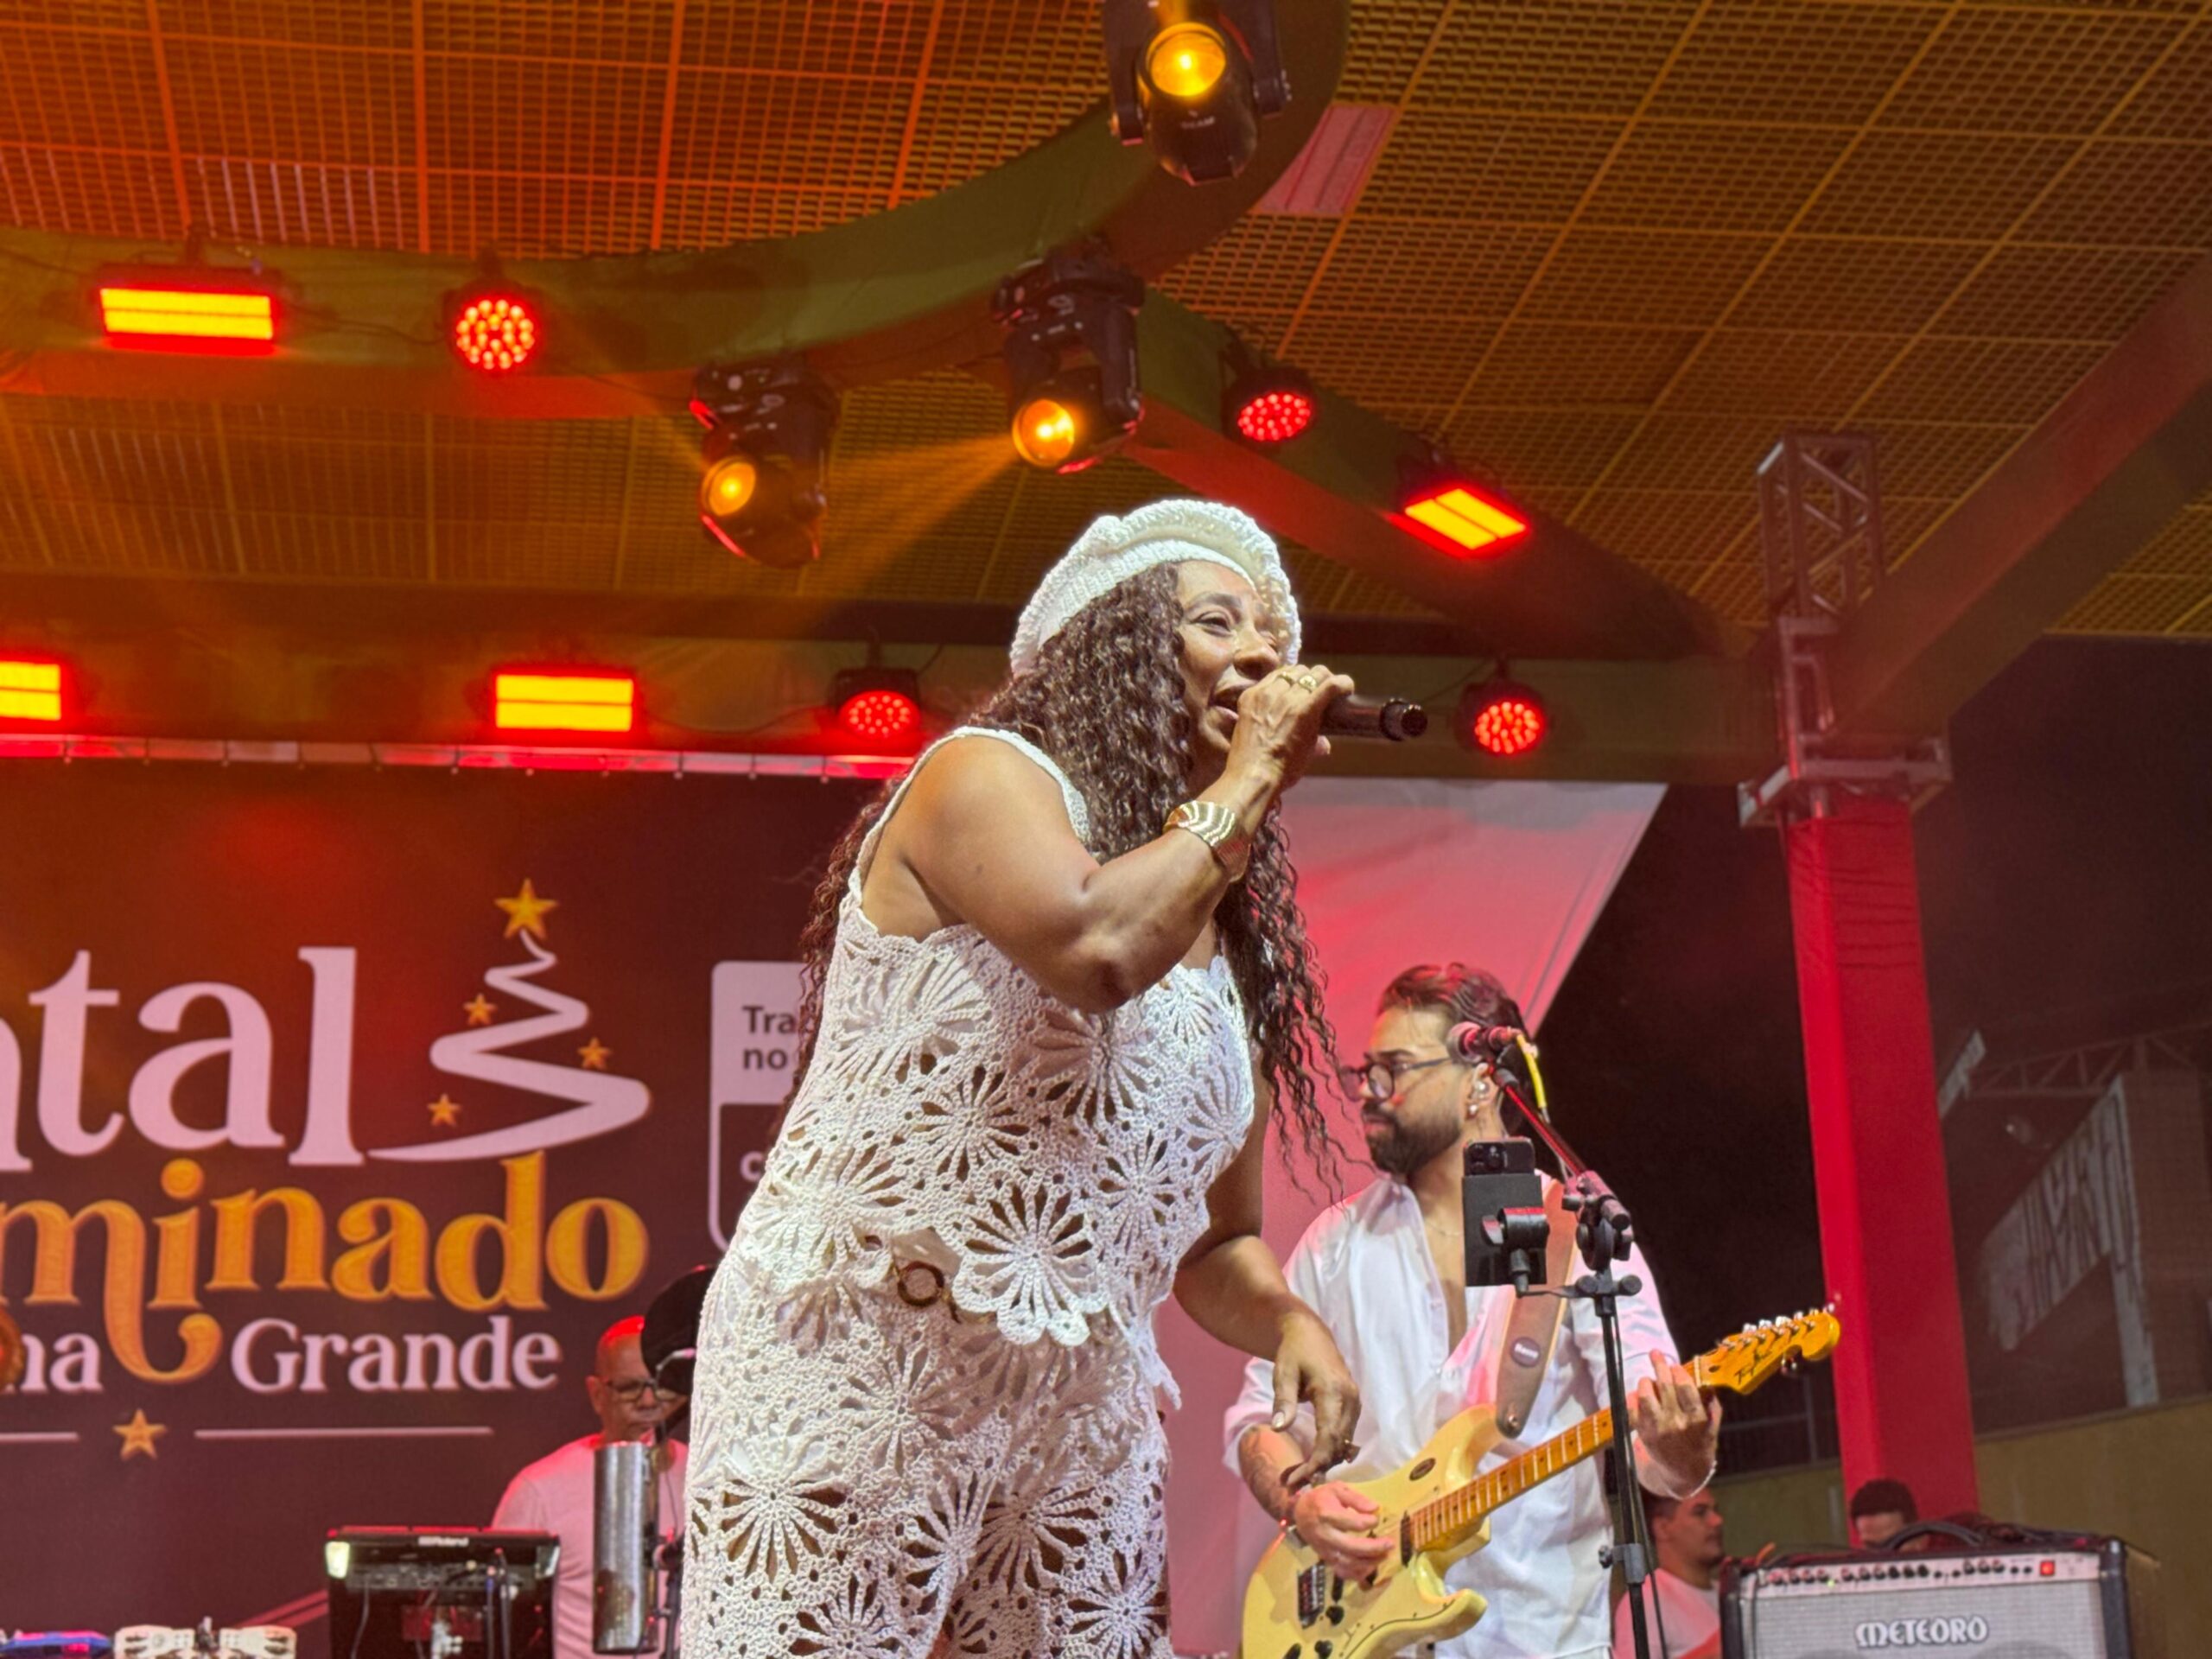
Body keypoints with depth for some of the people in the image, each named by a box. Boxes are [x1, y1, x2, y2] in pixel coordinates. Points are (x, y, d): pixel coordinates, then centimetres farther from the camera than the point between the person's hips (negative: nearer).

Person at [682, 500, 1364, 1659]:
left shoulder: (1231, 951, 15)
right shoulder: (983, 777, -4)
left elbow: (1215, 1239, 19)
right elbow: (1094, 945, -26)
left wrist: (1290, 1323, -3)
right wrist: (1249, 780, -12)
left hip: (1082, 1414, 7)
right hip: (859, 1372, -7)